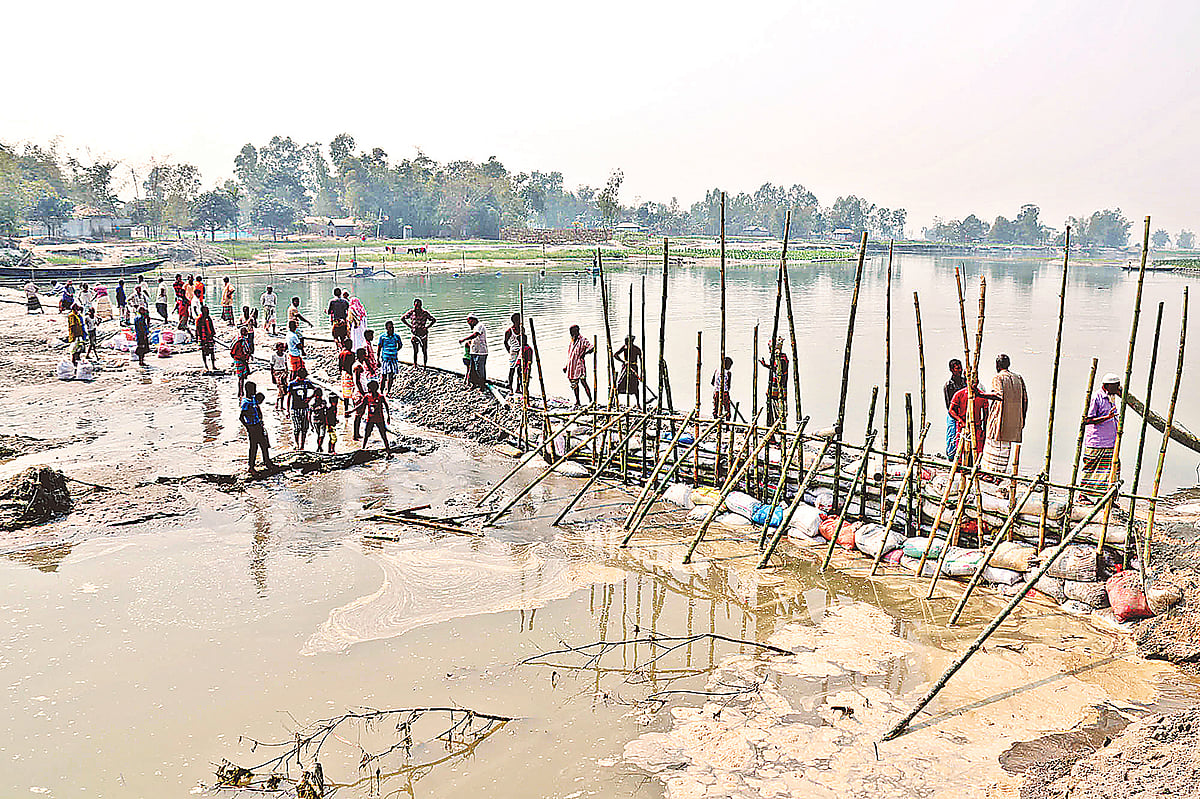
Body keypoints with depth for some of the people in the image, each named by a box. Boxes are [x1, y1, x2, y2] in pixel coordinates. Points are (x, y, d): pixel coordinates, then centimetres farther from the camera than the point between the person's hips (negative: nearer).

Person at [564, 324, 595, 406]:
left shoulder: (583, 340, -4)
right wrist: (566, 366, 26)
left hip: (580, 365, -7)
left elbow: (592, 347, -19)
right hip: (572, 366, 7)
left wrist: (585, 353, -28)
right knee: (574, 384, 11)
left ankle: (590, 400, -4)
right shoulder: (571, 343, 19)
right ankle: (577, 402, 19)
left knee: (583, 382, -11)